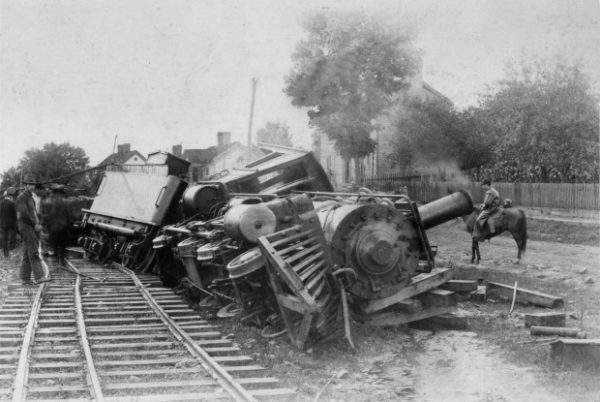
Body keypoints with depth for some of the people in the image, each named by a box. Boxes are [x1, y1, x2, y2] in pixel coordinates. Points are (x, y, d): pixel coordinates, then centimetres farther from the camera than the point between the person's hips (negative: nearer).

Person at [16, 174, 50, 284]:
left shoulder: (30, 197, 21)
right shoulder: (21, 197, -8)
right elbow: (24, 214, -18)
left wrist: (38, 224, 8)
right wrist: (35, 224, -13)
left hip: (33, 228, 9)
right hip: (27, 228, -9)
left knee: (27, 255, 8)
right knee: (34, 253, -15)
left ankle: (25, 278, 10)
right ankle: (39, 276, -21)